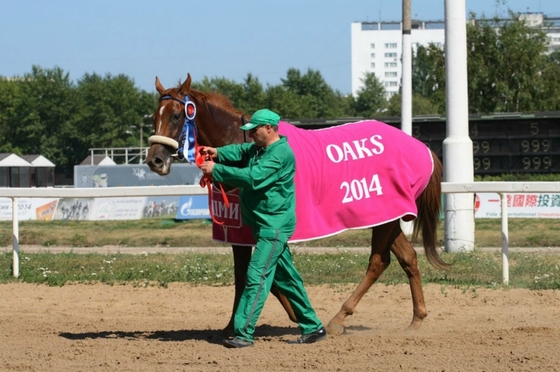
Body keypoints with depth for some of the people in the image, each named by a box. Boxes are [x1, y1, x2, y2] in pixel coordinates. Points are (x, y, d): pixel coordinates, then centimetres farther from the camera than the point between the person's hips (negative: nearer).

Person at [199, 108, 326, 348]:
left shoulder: (280, 154, -19)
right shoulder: (258, 149, 12)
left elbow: (252, 177, -27)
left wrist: (216, 170, -23)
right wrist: (217, 153, -5)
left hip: (274, 226, -10)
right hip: (268, 225, 10)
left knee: (257, 277, -13)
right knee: (286, 278, 13)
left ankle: (243, 333, -14)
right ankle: (313, 328, 19)